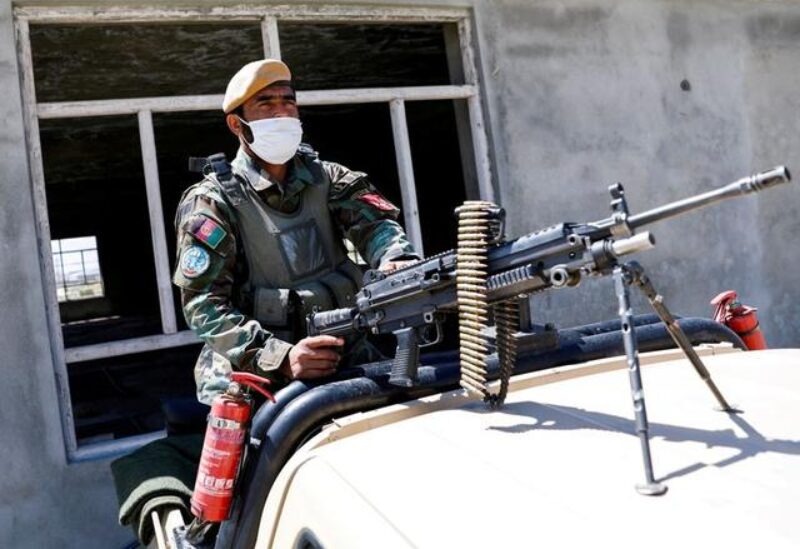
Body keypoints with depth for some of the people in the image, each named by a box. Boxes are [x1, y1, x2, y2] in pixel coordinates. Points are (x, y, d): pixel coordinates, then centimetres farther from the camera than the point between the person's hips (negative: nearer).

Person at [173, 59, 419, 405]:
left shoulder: (326, 178, 10)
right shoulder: (213, 202, -4)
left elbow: (374, 222, -5)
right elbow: (204, 304, -11)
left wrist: (396, 259, -30)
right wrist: (280, 357, -26)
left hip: (346, 360, 4)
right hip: (256, 378, -3)